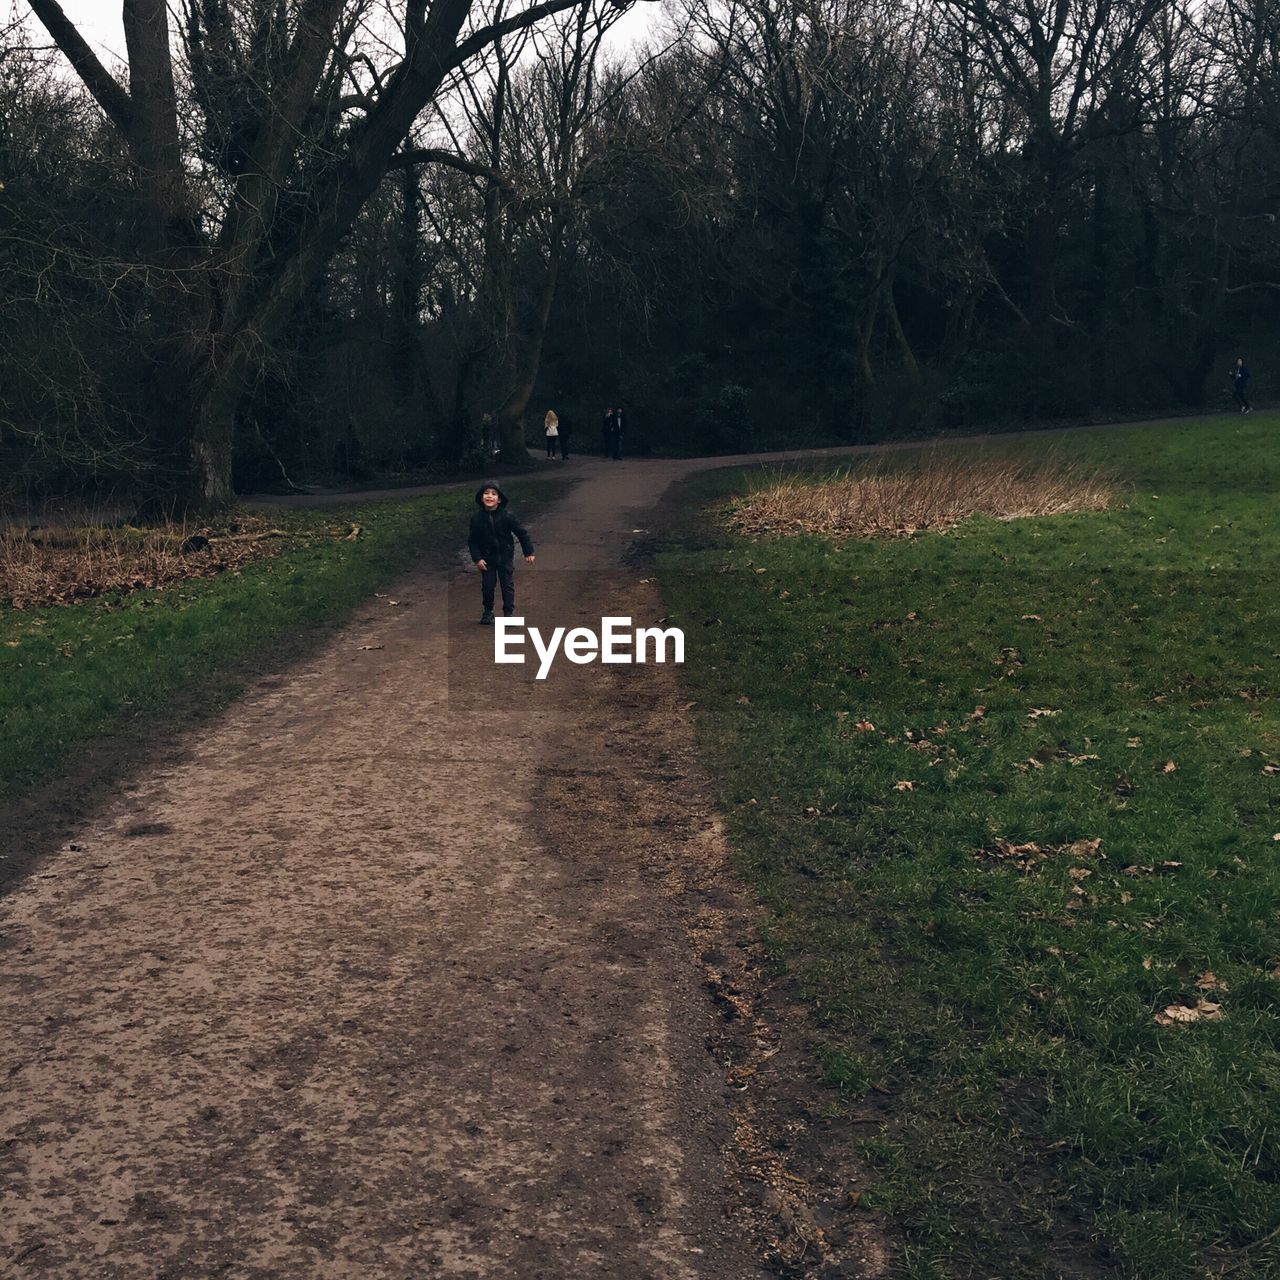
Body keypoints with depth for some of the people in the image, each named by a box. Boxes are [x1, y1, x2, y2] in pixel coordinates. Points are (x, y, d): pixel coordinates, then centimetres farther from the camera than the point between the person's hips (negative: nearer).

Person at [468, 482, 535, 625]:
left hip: (505, 557, -1)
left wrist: (529, 552, -2)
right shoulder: (477, 518, -9)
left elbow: (522, 533, -5)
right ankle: (488, 612, 24)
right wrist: (477, 558, -9)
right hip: (487, 558, 1)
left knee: (508, 585, 2)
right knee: (487, 585, 5)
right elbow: (472, 541, -2)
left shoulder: (507, 516, -14)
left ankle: (509, 613, 12)